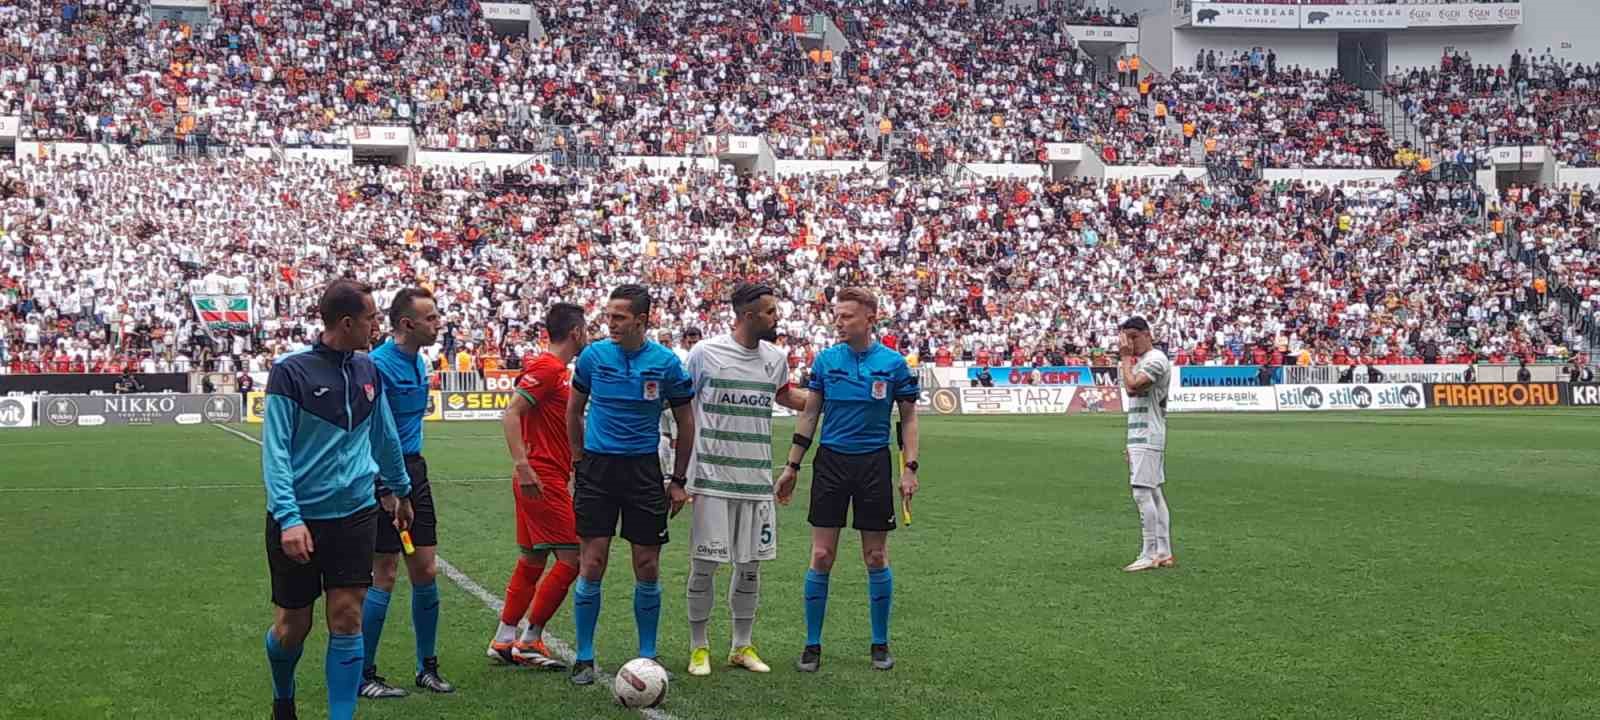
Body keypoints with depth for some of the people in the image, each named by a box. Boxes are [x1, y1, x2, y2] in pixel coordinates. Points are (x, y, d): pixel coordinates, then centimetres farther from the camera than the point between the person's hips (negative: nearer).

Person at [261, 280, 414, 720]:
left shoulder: (368, 371, 6)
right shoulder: (291, 372, -11)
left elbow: (385, 437, 20)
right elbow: (275, 451, -13)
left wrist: (401, 491, 27)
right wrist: (289, 518, -21)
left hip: (355, 514, 4)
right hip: (301, 519, -4)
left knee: (347, 621, -2)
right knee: (293, 625, 9)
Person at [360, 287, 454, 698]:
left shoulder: (419, 363, 11)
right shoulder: (379, 365, -17)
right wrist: (388, 488, -22)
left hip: (414, 469, 8)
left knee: (426, 572, 9)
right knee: (385, 576, -3)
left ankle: (427, 667, 19)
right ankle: (363, 676, 7)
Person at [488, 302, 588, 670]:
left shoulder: (559, 370, 17)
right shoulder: (547, 368, -13)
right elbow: (511, 414, -20)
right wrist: (522, 465, -27)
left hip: (544, 479, 10)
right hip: (542, 480, -10)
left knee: (532, 560, 13)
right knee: (571, 558, -8)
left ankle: (505, 640, 19)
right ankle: (530, 641, -2)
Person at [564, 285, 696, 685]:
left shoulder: (666, 363, -4)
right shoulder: (594, 355, -1)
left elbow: (685, 423, 6)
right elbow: (574, 410, 13)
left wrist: (679, 481, 5)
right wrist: (579, 462, 11)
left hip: (644, 469, 0)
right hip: (597, 468, 0)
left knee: (647, 567, 2)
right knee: (591, 565, -3)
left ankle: (647, 656, 16)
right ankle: (584, 658, 9)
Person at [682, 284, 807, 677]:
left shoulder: (776, 357, 8)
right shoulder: (705, 353, -6)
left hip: (758, 479, 4)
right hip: (712, 478, -4)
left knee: (750, 566, 8)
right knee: (704, 565, 0)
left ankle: (742, 646, 21)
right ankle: (699, 647, 14)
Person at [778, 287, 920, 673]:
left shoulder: (893, 363, -3)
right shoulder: (825, 359, 2)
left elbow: (908, 417, 3)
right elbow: (809, 414, 8)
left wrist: (909, 469, -5)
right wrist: (791, 467, 6)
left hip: (874, 465, -1)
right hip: (831, 463, 1)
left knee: (876, 558, 5)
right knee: (821, 557, 0)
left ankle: (880, 644, 18)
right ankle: (812, 645, 10)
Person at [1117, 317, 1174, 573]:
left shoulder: (1155, 359, -12)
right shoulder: (1140, 360, 19)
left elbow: (1132, 386, -27)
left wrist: (1125, 358, -13)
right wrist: (1132, 443, 21)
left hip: (1147, 437, -10)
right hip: (1140, 437, 10)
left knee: (1142, 492, -13)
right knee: (1153, 492, 10)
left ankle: (1150, 555, -12)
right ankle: (1164, 553, 13)